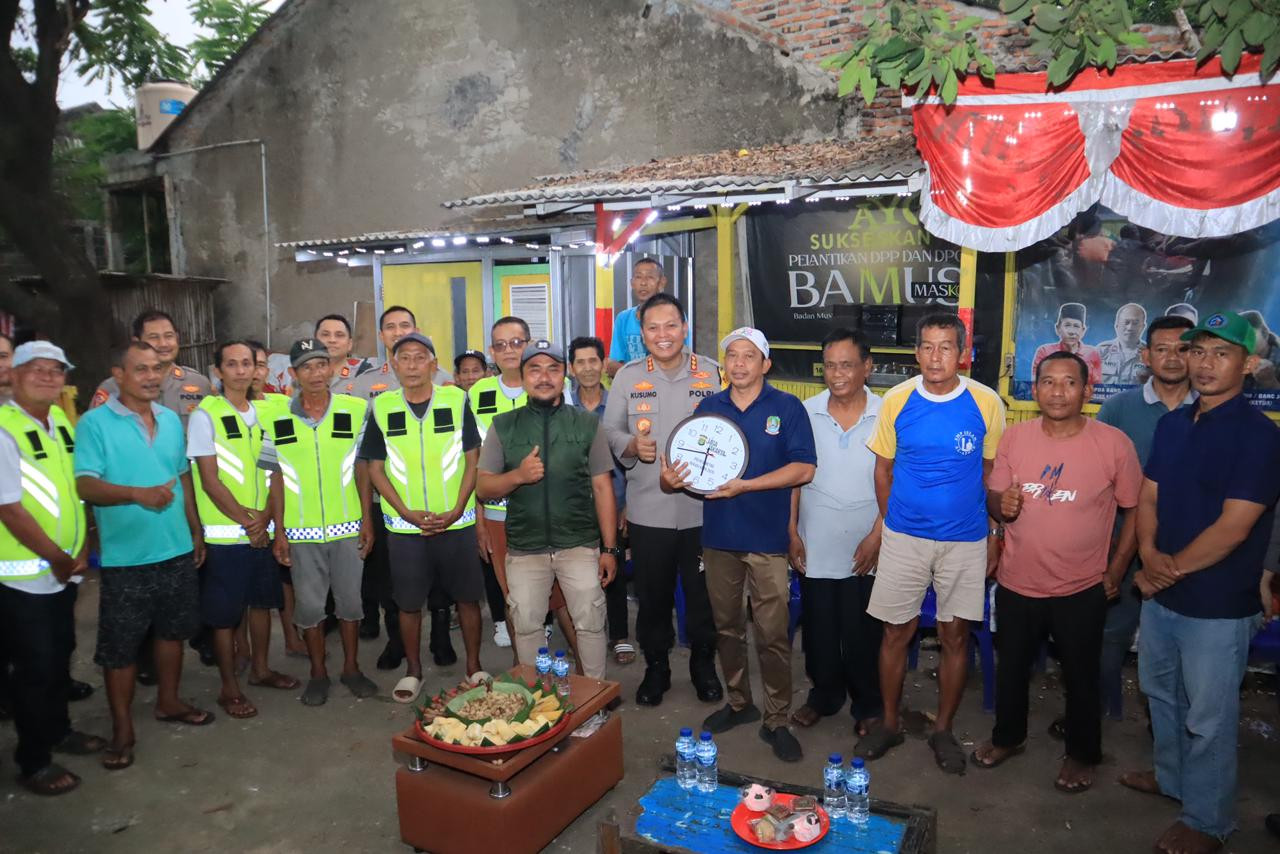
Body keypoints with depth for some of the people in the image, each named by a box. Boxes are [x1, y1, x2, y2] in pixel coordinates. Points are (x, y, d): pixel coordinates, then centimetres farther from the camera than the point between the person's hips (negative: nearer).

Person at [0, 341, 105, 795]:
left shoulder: (61, 420, 5)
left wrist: (80, 551, 2)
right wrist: (57, 559, -11)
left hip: (64, 569, 7)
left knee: (60, 656, 21)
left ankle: (58, 729, 39)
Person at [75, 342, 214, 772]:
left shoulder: (171, 420, 8)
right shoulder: (95, 422, -10)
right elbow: (85, 485, -18)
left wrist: (196, 530, 16)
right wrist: (138, 494, -34)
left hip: (176, 550, 6)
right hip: (125, 557, -5)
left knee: (173, 630, 18)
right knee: (120, 646, 4)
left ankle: (168, 702, 36)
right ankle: (122, 729, 19)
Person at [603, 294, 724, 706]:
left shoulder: (713, 373, 0)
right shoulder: (628, 376, 4)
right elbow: (610, 431, 5)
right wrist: (632, 446, -15)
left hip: (701, 507, 0)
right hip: (648, 511, 1)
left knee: (703, 593, 13)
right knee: (652, 594, 13)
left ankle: (703, 664, 35)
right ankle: (656, 666, 33)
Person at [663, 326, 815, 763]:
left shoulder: (787, 408, -3)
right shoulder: (708, 407, 8)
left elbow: (804, 468, -11)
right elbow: (692, 462, 12)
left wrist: (744, 486, -20)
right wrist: (673, 478, -12)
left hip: (766, 538, -4)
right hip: (718, 535, 4)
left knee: (772, 635, -1)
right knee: (726, 626, 15)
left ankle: (776, 720, 15)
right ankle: (738, 702, 33)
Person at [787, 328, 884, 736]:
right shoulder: (806, 412, -2)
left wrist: (876, 536, -10)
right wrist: (792, 531, 0)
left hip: (865, 549, -2)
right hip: (816, 546, 2)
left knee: (863, 634, 10)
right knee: (818, 629, 14)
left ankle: (869, 705, 31)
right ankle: (824, 695, 35)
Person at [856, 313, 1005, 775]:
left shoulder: (986, 402, -6)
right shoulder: (896, 399, -4)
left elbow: (993, 473, 3)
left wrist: (994, 535, 3)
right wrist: (890, 523, 8)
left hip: (965, 540, 0)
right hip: (904, 537, 1)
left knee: (955, 635, 9)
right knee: (896, 632, 7)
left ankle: (943, 730, 27)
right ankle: (889, 723, 26)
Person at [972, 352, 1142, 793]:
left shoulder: (1114, 444, -13)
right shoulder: (1014, 437, -6)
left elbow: (1135, 510, -4)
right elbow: (993, 499, 3)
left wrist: (1115, 571, -4)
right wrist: (1001, 505, -21)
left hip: (1081, 590, -2)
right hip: (1017, 583, 3)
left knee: (1080, 676, 17)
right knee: (1011, 668, 20)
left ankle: (1082, 755, 40)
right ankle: (1007, 736, 45)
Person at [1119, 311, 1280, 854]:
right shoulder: (1172, 423, 6)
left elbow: (1233, 528, -20)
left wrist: (1172, 569, -13)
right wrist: (1150, 555, -9)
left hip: (1217, 605, -7)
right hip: (1160, 594, 7)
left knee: (1208, 717, 7)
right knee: (1160, 694, 23)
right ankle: (1172, 777, 44)